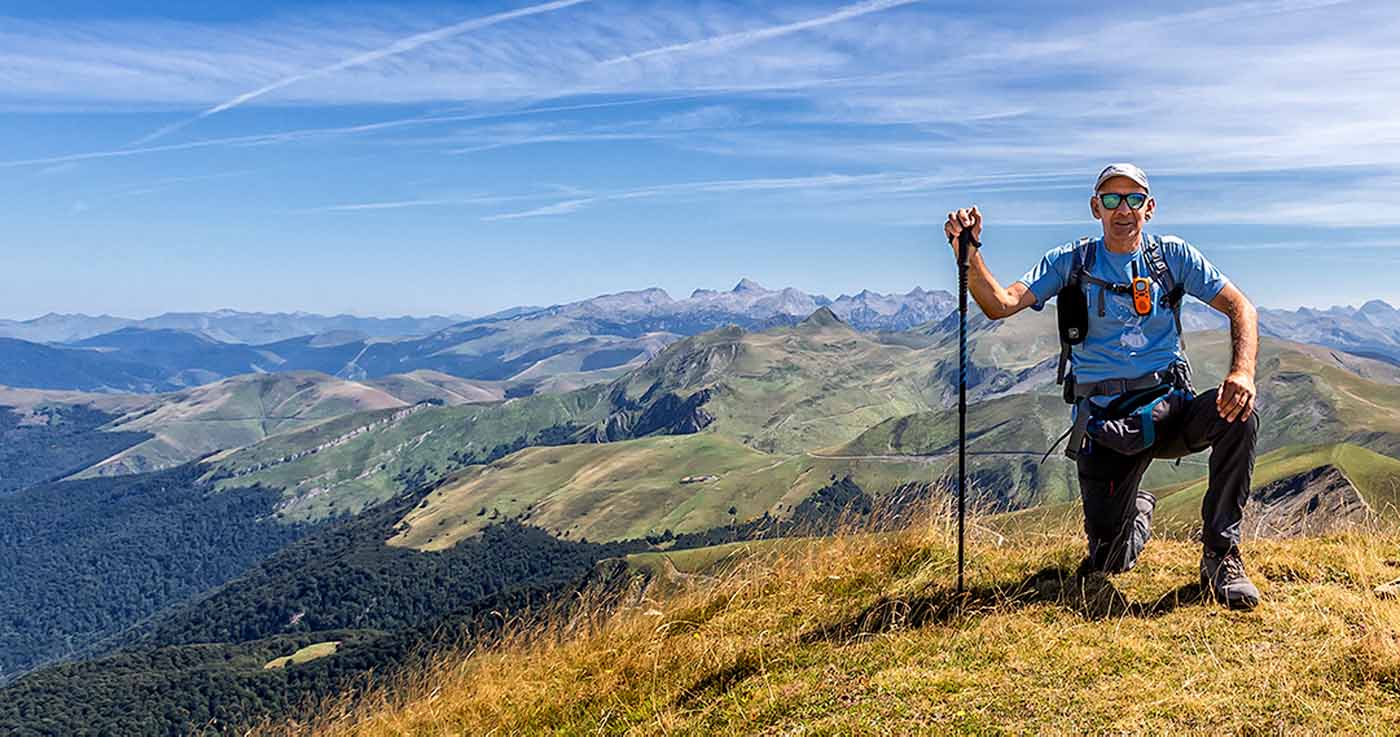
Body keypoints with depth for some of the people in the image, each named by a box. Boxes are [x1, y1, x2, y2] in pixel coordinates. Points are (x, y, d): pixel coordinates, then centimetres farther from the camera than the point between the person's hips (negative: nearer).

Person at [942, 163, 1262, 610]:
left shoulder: (1172, 256, 7)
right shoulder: (1071, 262, 3)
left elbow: (1240, 307, 3)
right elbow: (999, 304, -10)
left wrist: (1243, 372, -16)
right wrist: (968, 251, -27)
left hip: (1168, 406, 2)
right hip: (1104, 418, -1)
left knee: (1238, 415, -33)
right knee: (1107, 563, -8)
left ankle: (1220, 553, -14)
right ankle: (1138, 512, 32)